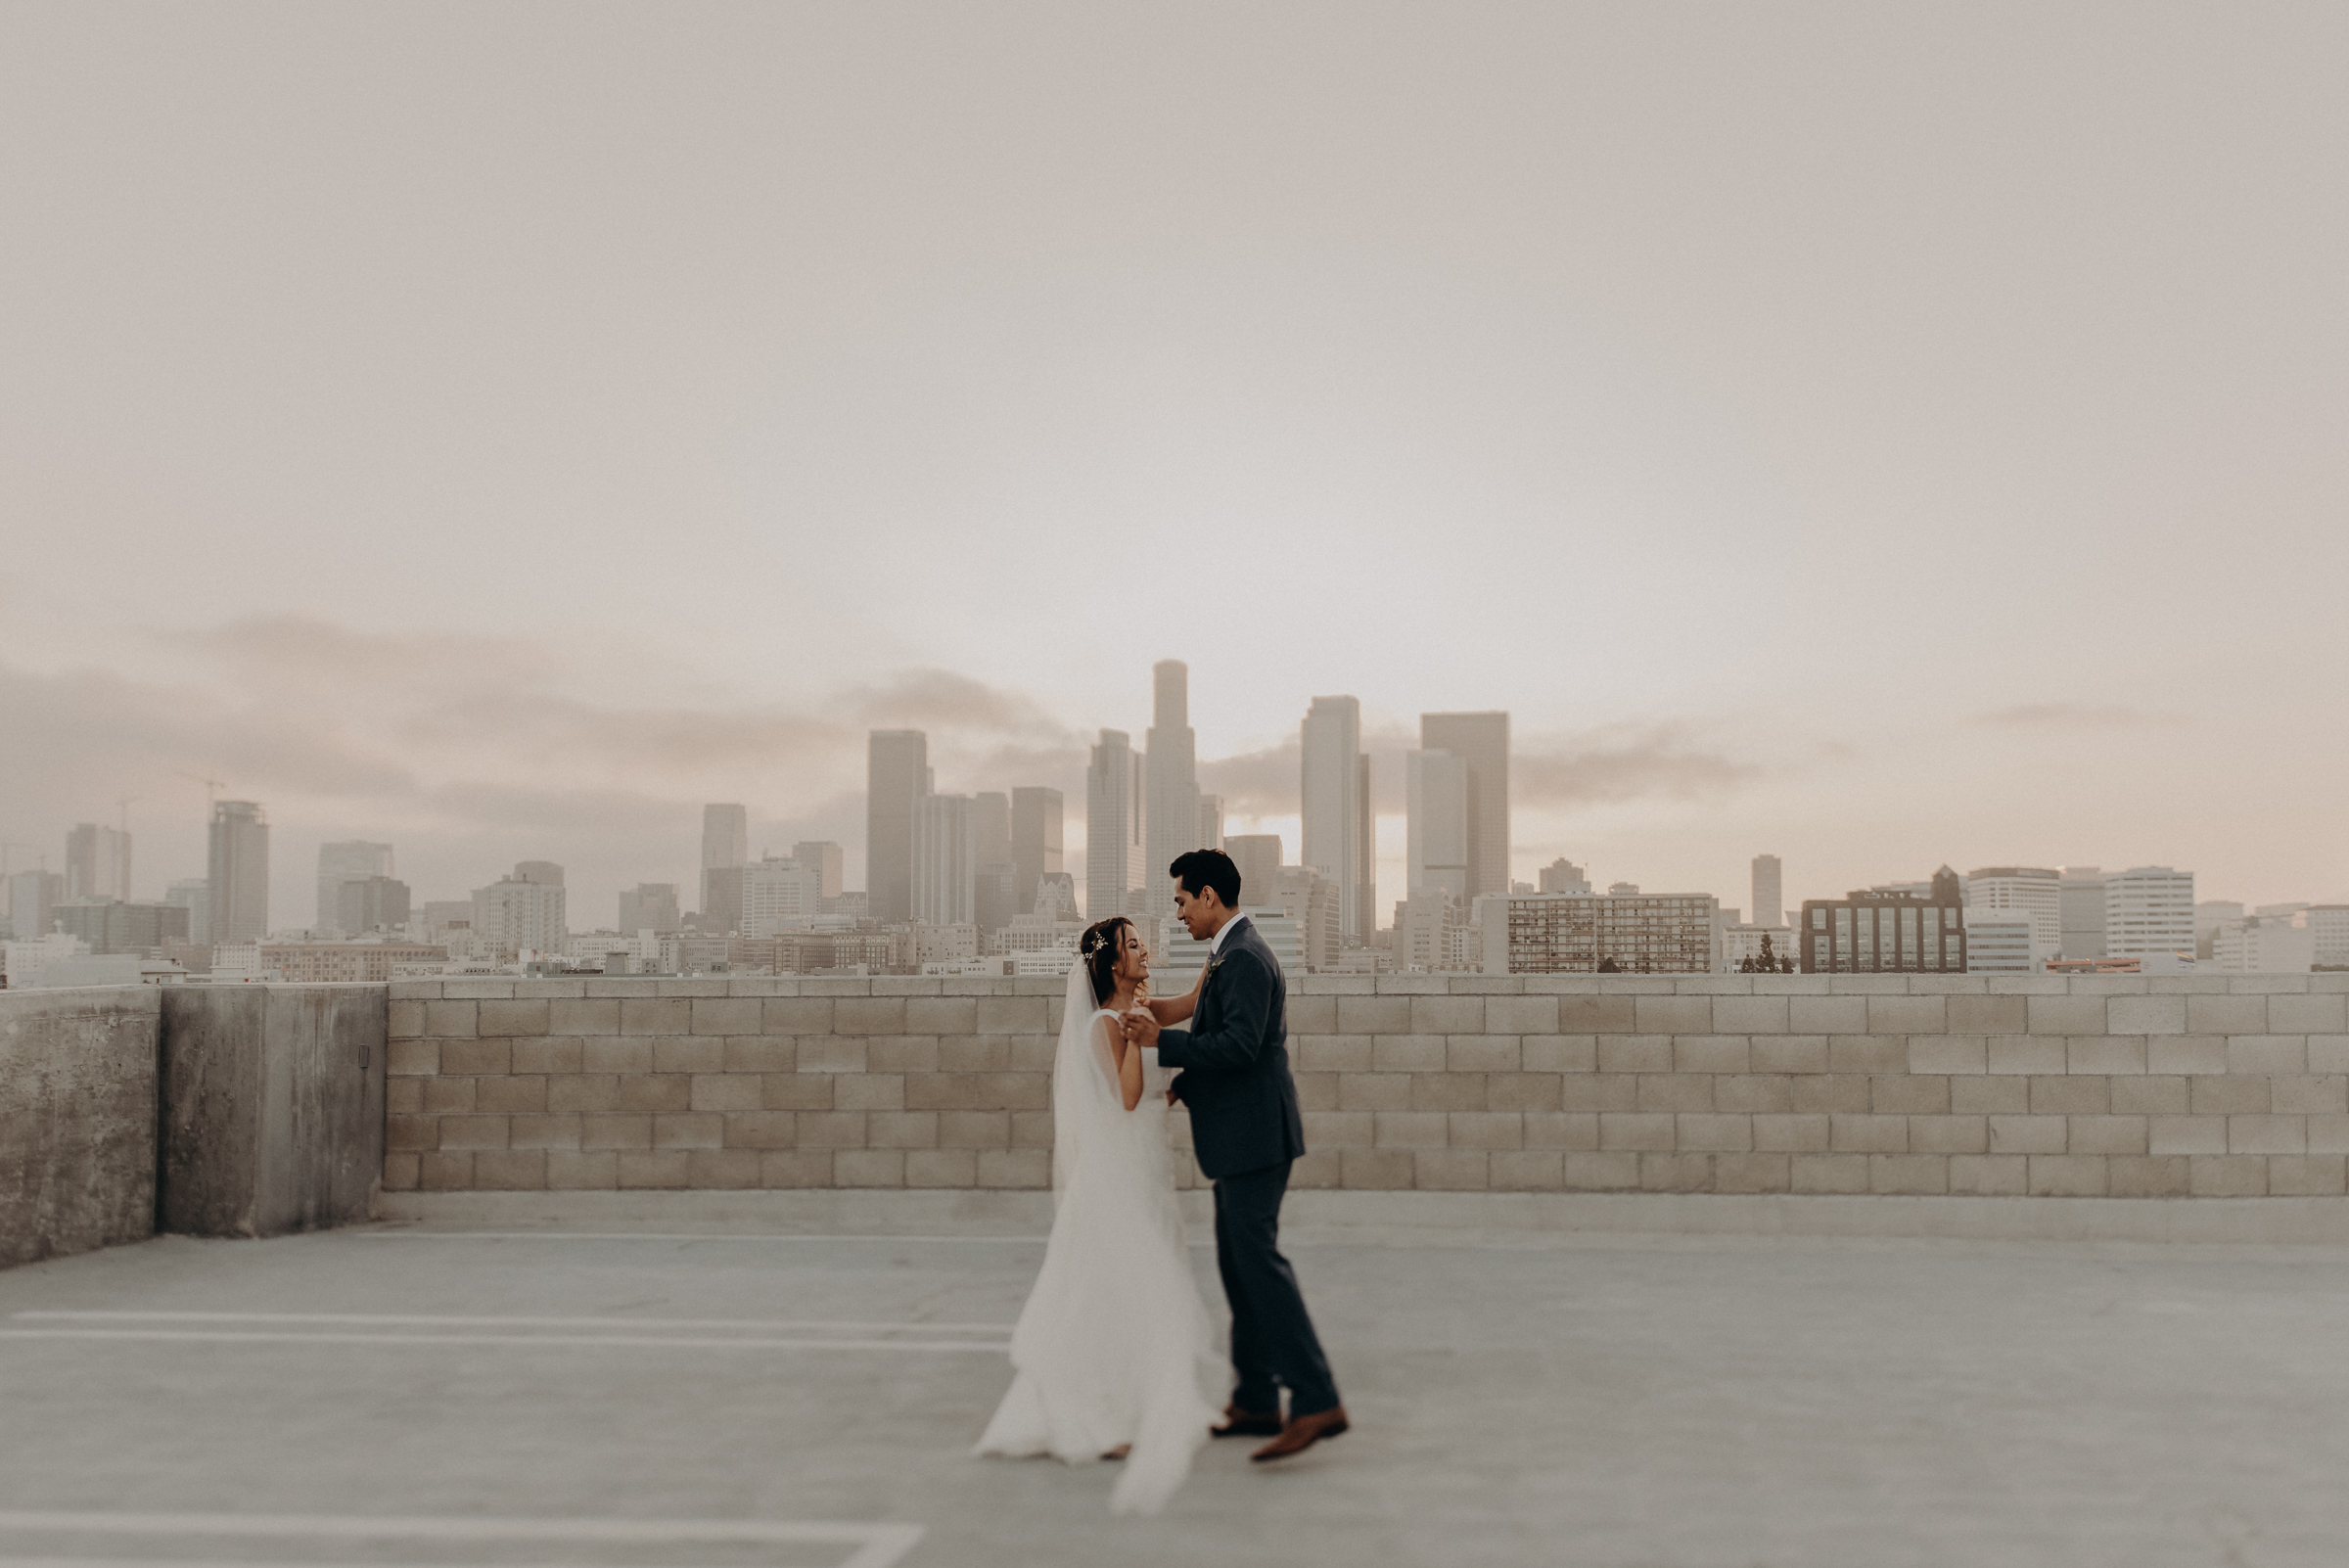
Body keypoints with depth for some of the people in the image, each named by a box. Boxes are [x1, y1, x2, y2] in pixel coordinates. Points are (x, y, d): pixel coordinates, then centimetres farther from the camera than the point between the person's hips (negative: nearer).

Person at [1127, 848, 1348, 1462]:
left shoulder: (1244, 958, -16)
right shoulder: (1230, 954, 17)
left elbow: (1239, 1044, -25)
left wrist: (1161, 1041, -20)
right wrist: (1178, 1087, 18)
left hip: (1254, 1134, -11)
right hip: (1241, 1136, 11)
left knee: (1258, 1258, -13)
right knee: (1238, 1264, 13)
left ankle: (1316, 1400, -13)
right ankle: (1257, 1402, 20)